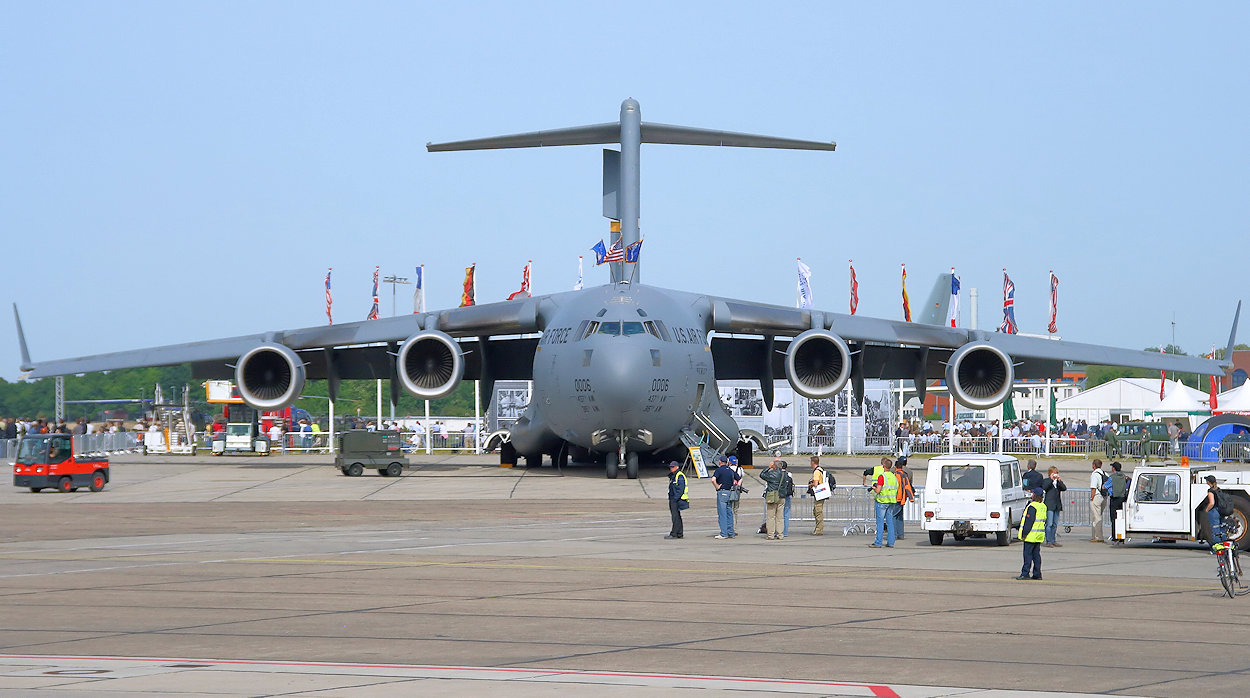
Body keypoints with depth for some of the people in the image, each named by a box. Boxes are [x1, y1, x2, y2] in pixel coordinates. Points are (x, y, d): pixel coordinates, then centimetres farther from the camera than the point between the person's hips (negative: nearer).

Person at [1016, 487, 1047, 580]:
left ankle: (1025, 573, -6)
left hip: (1032, 535, -8)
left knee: (1027, 554, -5)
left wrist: (1024, 534, -15)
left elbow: (1029, 521, -19)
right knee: (1036, 554, 11)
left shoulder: (1032, 507, -17)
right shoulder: (1043, 507, 11)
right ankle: (1037, 574, 11)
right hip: (1039, 536, 8)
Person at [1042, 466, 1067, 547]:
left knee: (1055, 524, 9)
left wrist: (1059, 481, -10)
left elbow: (1064, 488, 2)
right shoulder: (1046, 481, 2)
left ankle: (1053, 541, 15)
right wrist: (1051, 479, -16)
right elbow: (1044, 487, -17)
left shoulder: (1058, 482, 16)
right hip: (1049, 506, -6)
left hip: (1057, 506, 6)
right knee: (1049, 524, -10)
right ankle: (1048, 541, -9)